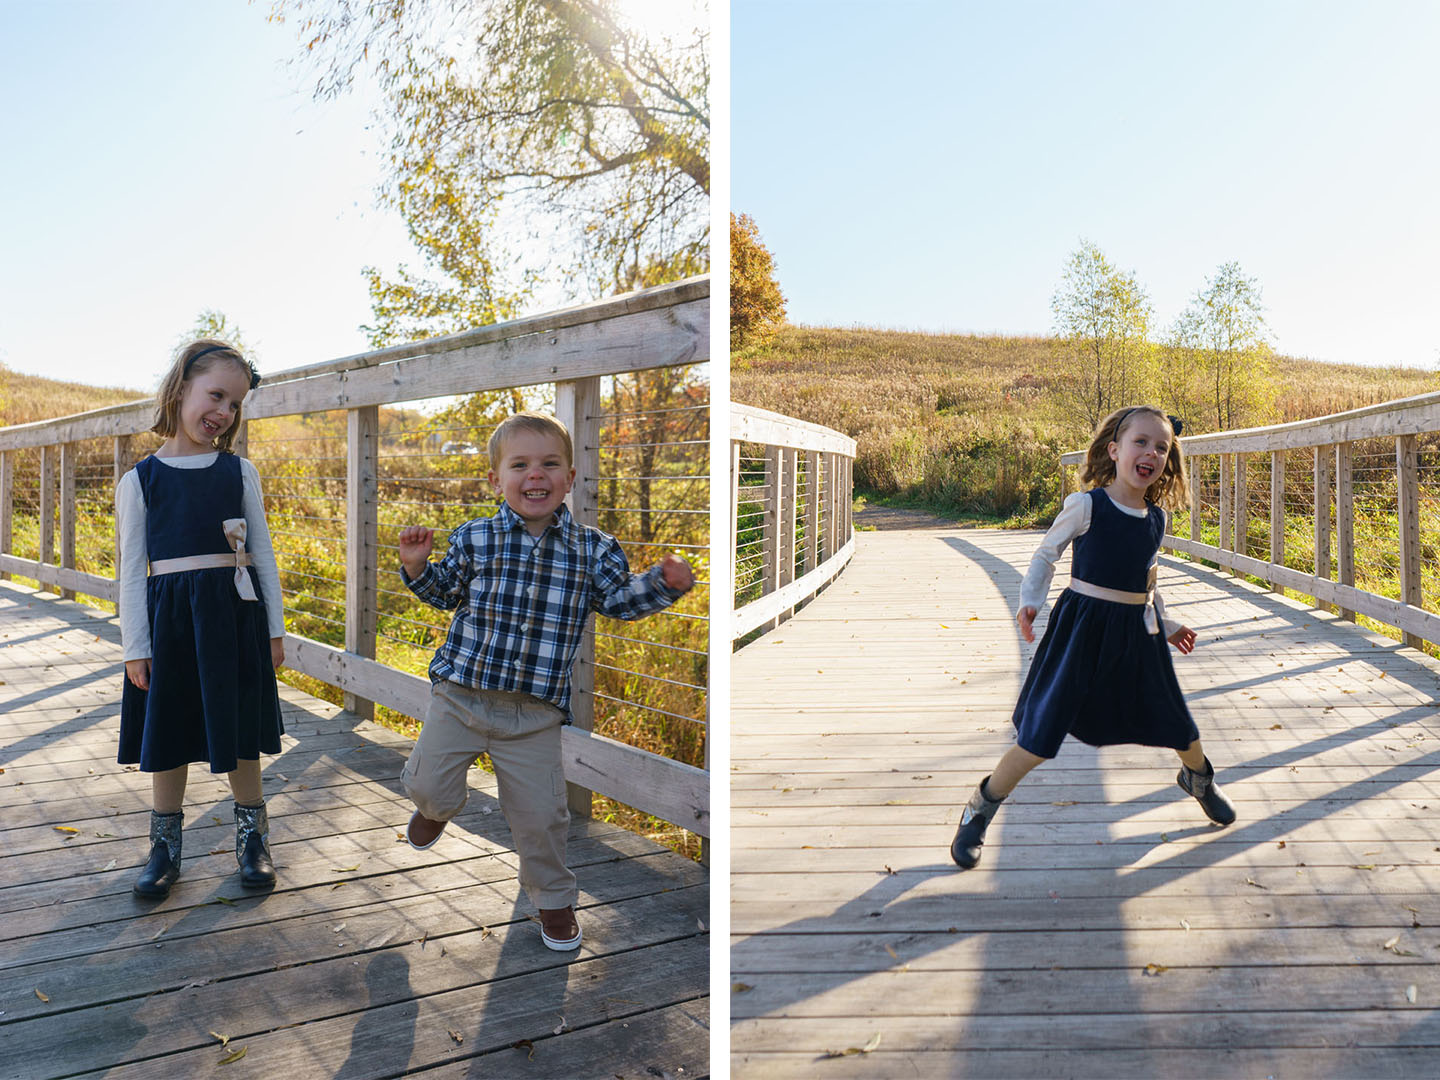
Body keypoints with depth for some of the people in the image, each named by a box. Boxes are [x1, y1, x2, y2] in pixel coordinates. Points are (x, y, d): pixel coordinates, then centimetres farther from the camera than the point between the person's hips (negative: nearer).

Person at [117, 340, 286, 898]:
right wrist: (135, 645, -3)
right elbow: (132, 569, 0)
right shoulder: (140, 480, -1)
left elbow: (262, 552, 7)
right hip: (169, 616, -1)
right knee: (168, 733, 8)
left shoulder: (240, 472, 4)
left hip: (234, 611, 1)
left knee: (239, 729, 8)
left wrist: (274, 627, 5)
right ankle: (165, 846, 24)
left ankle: (252, 836, 24)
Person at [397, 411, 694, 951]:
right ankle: (436, 806, 46)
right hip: (462, 692, 1)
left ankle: (552, 897, 31)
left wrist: (663, 581, -14)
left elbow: (618, 598, 2)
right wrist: (417, 566, -7)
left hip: (536, 710, 0)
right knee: (431, 786, 6)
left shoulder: (592, 548, -1)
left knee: (540, 813, 4)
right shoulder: (474, 538, -1)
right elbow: (445, 592, 11)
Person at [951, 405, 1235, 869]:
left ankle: (1198, 776, 51)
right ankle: (979, 810, 10)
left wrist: (1166, 625, 23)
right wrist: (1030, 600, -14)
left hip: (1137, 631, 5)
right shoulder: (1086, 506, -11)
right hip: (1082, 626, -5)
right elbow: (1046, 554, -1)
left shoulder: (1156, 518, 6)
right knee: (1041, 735, -7)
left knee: (1177, 725, 15)